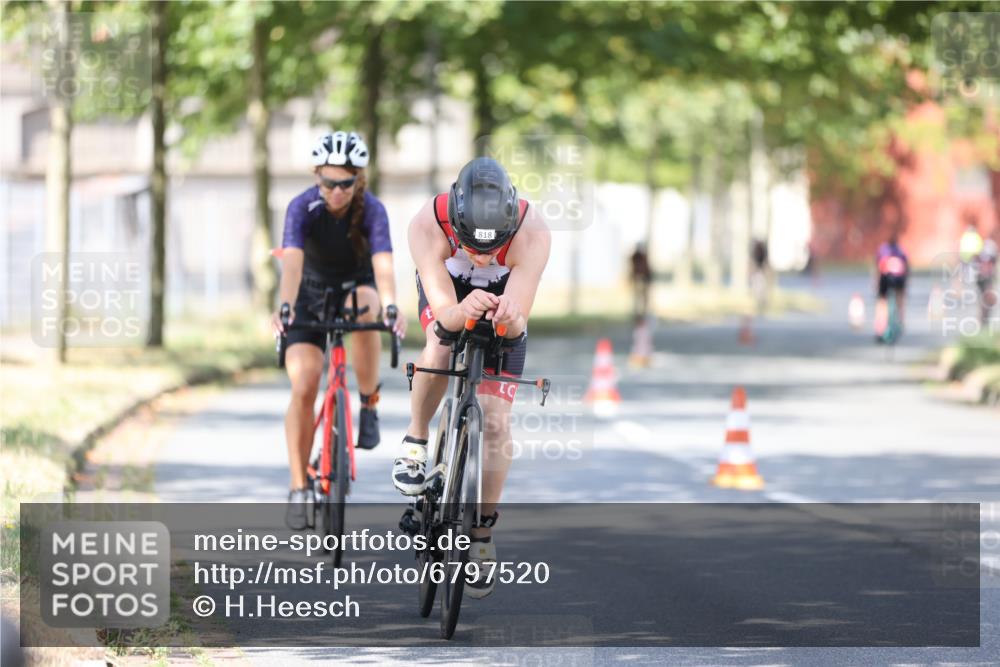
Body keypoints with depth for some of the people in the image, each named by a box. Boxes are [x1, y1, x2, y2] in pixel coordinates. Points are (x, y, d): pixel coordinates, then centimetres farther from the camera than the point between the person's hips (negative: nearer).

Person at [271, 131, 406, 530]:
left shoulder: (371, 210, -23)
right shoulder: (303, 208, -25)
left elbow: (383, 263, -37)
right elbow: (292, 261, -39)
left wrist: (391, 307, -56)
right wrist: (285, 308, -56)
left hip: (357, 285, 0)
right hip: (312, 292, 0)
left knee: (364, 309, -37)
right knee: (304, 388, -15)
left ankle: (368, 404, -17)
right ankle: (298, 488, -5)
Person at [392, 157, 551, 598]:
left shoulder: (532, 234, -39)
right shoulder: (427, 226, -39)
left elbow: (519, 325, -38)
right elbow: (444, 312, -41)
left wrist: (510, 317, -61)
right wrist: (464, 311, -63)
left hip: (504, 298, 0)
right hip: (448, 289, 0)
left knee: (495, 422, -7)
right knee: (441, 349, -34)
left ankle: (483, 533, 10)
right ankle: (416, 439, -6)